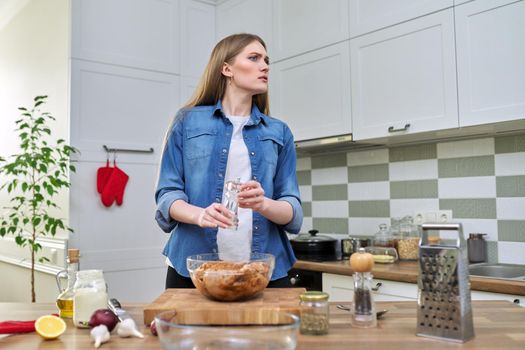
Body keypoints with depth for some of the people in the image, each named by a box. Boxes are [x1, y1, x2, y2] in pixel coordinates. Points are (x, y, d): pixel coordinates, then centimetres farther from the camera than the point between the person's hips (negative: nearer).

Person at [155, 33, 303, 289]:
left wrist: (262, 204, -18)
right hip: (193, 269, -1)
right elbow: (167, 194, 2)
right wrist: (199, 214, -19)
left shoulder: (279, 132, 10)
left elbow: (293, 212, 4)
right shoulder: (188, 121, 6)